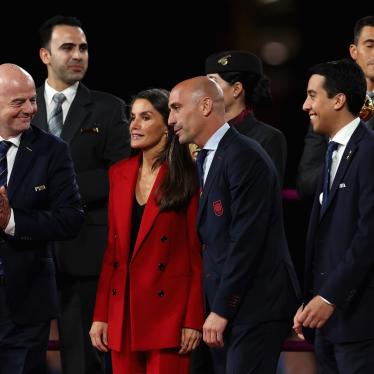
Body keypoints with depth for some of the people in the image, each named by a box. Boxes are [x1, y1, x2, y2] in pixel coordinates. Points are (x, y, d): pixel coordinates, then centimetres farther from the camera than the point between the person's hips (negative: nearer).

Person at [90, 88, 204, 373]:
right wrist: (101, 315, 7)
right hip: (123, 312, 5)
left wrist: (194, 320, -11)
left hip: (167, 312, -5)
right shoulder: (120, 174, 11)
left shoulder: (188, 177, -5)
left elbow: (198, 254, -6)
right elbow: (113, 250, 12)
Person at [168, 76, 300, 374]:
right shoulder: (207, 159, 16)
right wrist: (217, 307, 9)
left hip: (255, 305, -9)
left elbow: (246, 239, -18)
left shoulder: (244, 157, -13)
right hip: (226, 305, 9)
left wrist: (221, 310, -16)